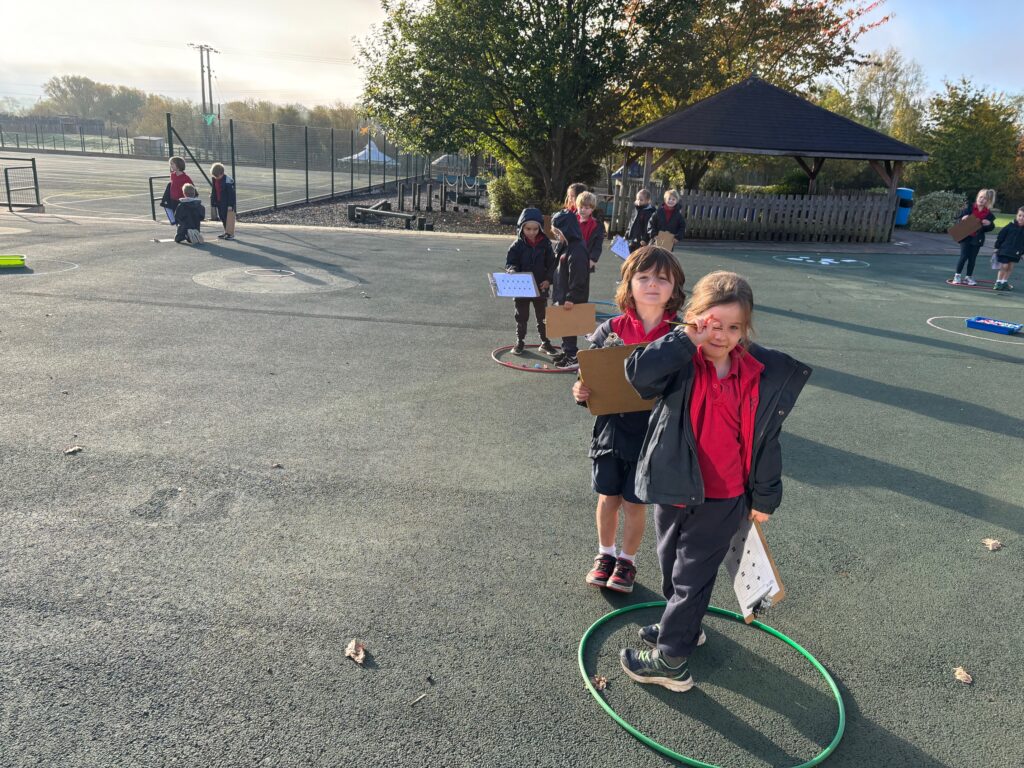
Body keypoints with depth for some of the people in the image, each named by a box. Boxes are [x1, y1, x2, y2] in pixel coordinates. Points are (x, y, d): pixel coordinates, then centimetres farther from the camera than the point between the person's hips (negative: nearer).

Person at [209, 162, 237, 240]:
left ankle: (230, 234, 1)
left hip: (227, 204, -7)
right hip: (219, 203, 7)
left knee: (229, 218, -4)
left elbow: (231, 193, -16)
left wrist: (230, 205, -18)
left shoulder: (228, 180, -16)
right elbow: (213, 192, 12)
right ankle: (226, 232, 23)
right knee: (222, 218, 12)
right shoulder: (214, 180, 5)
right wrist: (213, 204, 11)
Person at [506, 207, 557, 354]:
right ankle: (519, 342, 23)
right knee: (521, 316, 11)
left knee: (543, 316, 10)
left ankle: (545, 343, 22)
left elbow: (551, 264, 2)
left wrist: (548, 279, -9)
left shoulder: (545, 244, -2)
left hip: (540, 287, 1)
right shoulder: (517, 245, -6)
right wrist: (513, 271, -26)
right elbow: (510, 263, -4)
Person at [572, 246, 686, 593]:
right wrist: (581, 393, -16)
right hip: (612, 428, 2)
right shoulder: (611, 330, -6)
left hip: (654, 432, -2)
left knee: (635, 502, 11)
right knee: (608, 496, 17)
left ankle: (627, 561, 36)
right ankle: (605, 554, 41)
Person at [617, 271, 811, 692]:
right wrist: (686, 338, -30)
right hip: (673, 488, 2)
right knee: (672, 566, 22)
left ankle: (670, 659, 21)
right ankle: (683, 625, 47)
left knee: (691, 575, 7)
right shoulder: (680, 365, -12)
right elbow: (640, 374, -34)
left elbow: (765, 438, 0)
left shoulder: (763, 374, -9)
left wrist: (764, 497, 5)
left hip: (724, 498, -2)